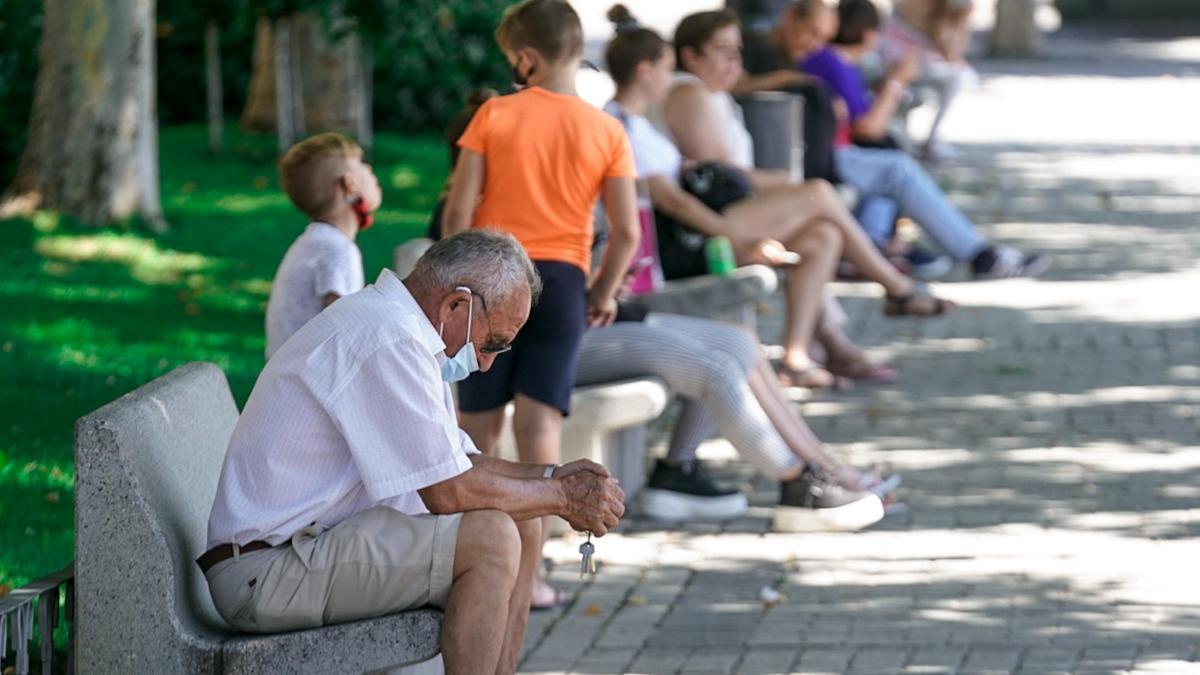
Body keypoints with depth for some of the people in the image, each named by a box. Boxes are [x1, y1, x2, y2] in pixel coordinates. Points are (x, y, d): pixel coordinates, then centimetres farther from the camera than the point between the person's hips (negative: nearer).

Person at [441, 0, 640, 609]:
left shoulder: (495, 115, -4)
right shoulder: (607, 132, -1)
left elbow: (459, 208, -6)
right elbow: (627, 231, -3)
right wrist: (604, 293, 12)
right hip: (561, 281, 0)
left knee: (479, 421, 11)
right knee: (540, 422, -2)